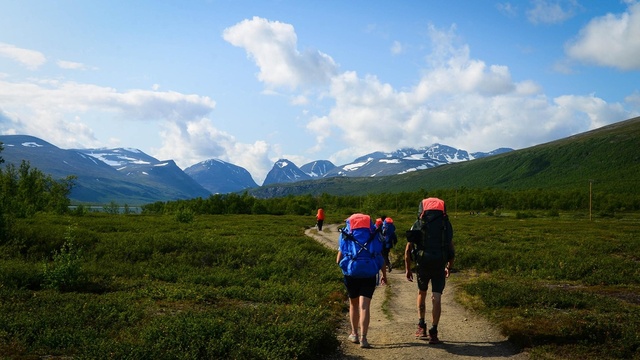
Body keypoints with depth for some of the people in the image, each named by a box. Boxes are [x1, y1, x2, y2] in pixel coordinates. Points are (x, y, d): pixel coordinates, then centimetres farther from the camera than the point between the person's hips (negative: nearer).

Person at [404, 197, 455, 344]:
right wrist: (449, 267, 26)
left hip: (422, 265, 0)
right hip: (440, 266, 0)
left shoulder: (418, 224, 6)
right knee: (436, 299, 3)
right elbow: (452, 249, 13)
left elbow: (408, 249, 2)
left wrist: (407, 269, 11)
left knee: (422, 294, 21)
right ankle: (433, 333, -1)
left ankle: (421, 327, 20)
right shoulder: (446, 224, 11)